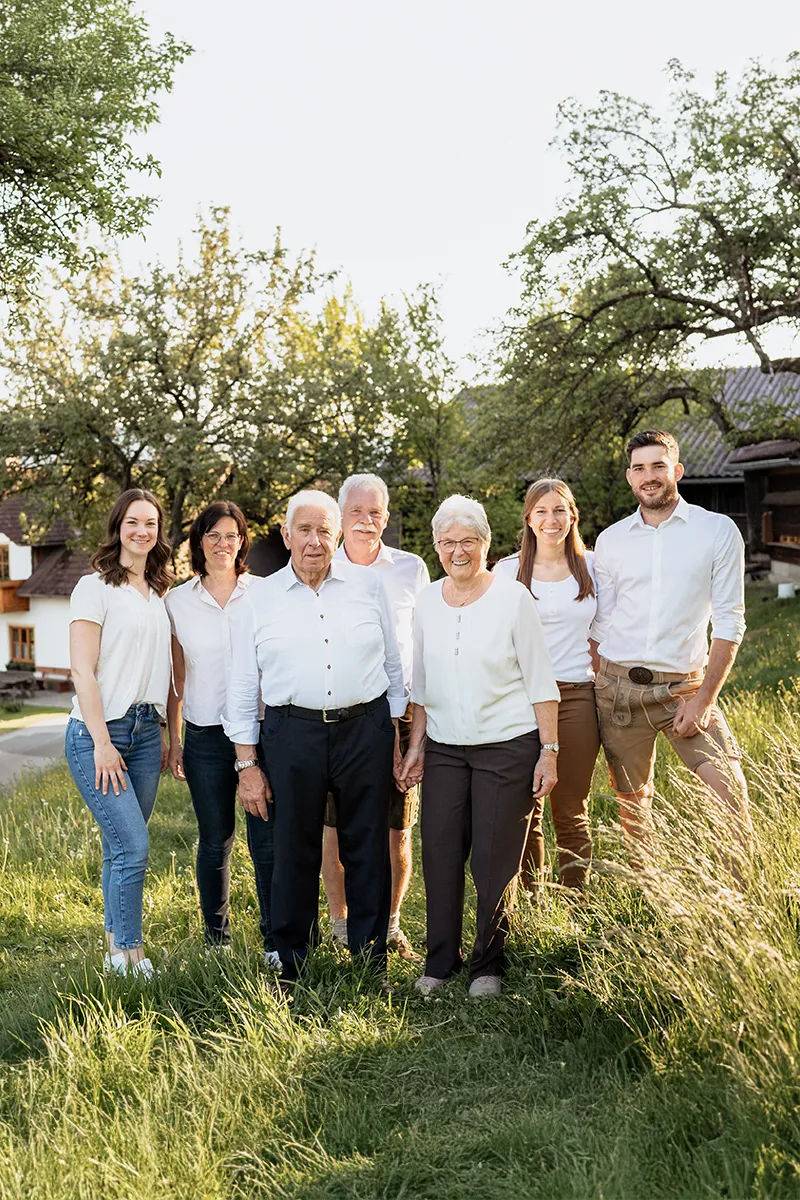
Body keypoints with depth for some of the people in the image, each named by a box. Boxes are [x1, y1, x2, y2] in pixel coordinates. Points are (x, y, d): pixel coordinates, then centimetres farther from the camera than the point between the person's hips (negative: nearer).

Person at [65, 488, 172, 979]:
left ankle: (116, 946, 19)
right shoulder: (95, 588, -5)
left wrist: (163, 732, 12)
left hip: (145, 731, 6)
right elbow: (83, 670, -10)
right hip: (98, 732, -6)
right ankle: (131, 955, -2)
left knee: (122, 846, 9)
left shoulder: (158, 594, 15)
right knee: (134, 846, -12)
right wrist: (102, 742, -15)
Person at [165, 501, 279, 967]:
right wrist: (173, 739, 8)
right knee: (215, 841, 9)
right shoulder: (178, 601, 6)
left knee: (267, 840, -3)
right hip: (205, 736, 2)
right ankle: (217, 939, 23)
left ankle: (276, 942, 9)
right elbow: (176, 677, 10)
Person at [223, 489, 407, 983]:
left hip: (366, 728, 1)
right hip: (293, 733, 0)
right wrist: (247, 765, 3)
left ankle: (371, 961, 19)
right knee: (294, 853, 4)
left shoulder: (369, 585, 7)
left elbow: (394, 665, 12)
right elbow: (243, 688, 7)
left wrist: (397, 737, 8)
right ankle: (293, 967, 18)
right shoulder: (259, 599, 6)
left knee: (368, 850, 6)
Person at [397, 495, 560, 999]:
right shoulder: (427, 602, 7)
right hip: (444, 748, 4)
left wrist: (549, 751, -8)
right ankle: (440, 962, 17)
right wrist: (416, 745, 11)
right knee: (439, 853, 2)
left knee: (495, 860, 1)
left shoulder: (513, 597, -6)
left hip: (507, 746, -4)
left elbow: (540, 682, -5)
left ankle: (488, 966, 17)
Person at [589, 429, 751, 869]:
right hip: (619, 685, 3)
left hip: (684, 684, -2)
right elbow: (601, 624, 12)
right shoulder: (610, 541, 6)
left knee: (727, 789, -15)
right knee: (631, 799, 9)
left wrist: (704, 698, -10)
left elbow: (729, 623, -5)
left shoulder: (718, 531, -2)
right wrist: (597, 693, 5)